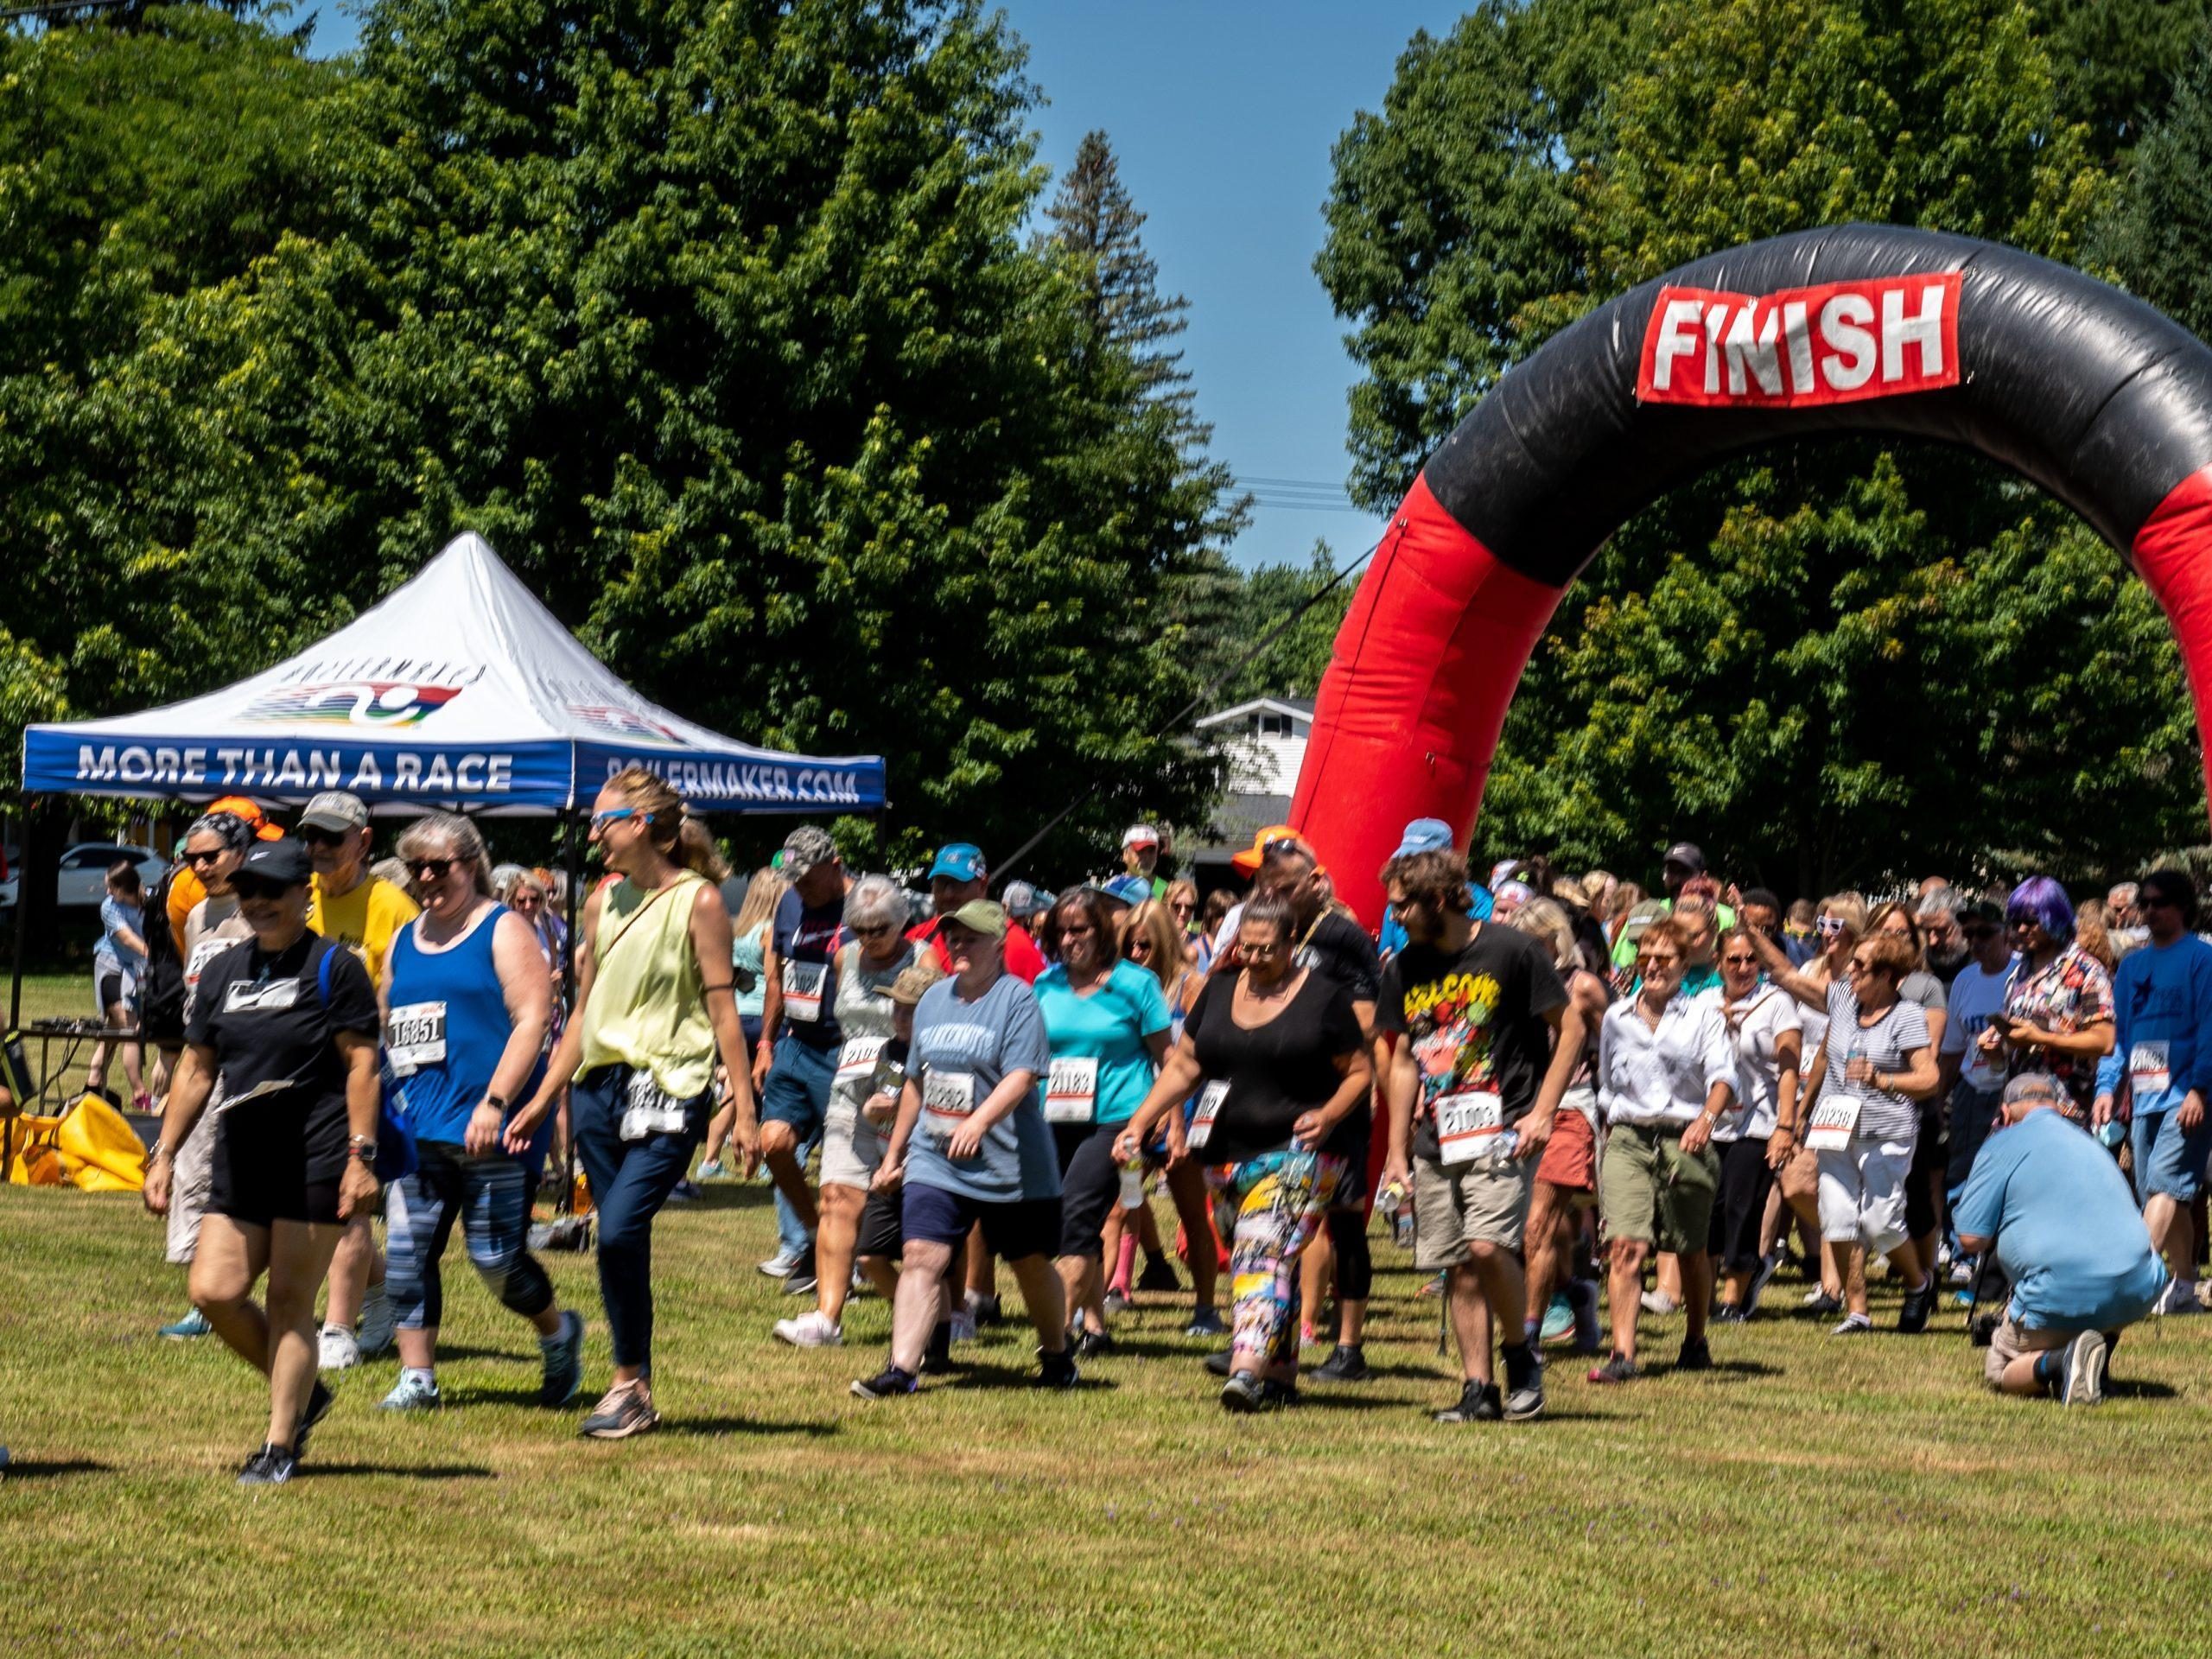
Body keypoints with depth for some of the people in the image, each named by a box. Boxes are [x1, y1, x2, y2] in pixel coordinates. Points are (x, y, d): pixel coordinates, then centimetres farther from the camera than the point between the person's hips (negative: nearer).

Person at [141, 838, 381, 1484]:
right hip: (241, 1160, 6)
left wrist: (360, 1154, -14)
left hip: (315, 1159, -6)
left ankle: (280, 1446, 5)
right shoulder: (221, 970, 15)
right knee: (214, 1290, -3)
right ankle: (303, 1392, 19)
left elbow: (361, 1065, -7)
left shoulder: (334, 968, -2)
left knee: (290, 1302, -3)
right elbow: (197, 1068, 18)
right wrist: (164, 1152, 12)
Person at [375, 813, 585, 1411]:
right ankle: (416, 1378, 6)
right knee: (405, 1254, -1)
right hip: (416, 1129, 6)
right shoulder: (404, 941, 17)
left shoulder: (504, 931, -2)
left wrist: (495, 1103, -20)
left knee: (495, 1258, -4)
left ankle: (558, 1334, 23)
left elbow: (533, 1019, -12)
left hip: (484, 1129, -6)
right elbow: (382, 1029, 24)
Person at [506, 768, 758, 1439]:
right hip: (599, 1084, 6)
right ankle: (637, 1393, 15)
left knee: (620, 1230, -19)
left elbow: (723, 1012, -6)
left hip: (669, 1088, -6)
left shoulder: (697, 901, -5)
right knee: (621, 1245, 6)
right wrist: (541, 1100, 16)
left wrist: (744, 1112, -9)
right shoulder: (604, 901, 13)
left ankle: (629, 1381, -5)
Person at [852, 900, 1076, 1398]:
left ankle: (1057, 1358, 33)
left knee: (1031, 1263, 11)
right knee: (920, 1257, -11)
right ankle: (901, 1369, -17)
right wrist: (893, 1153, 21)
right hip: (933, 1161, 5)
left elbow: (1022, 1076, -22)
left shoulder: (1017, 998, -10)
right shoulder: (934, 998, 10)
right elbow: (916, 1081, 19)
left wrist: (977, 1123, -38)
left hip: (1011, 1165, -5)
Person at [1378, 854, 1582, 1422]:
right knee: (1459, 1268, 4)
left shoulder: (1511, 950, -8)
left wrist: (1542, 1112, -10)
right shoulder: (1404, 968, 9)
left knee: (1488, 1246, -20)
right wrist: (1396, 1149, 14)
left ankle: (1521, 1356, 2)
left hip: (1502, 1129, -6)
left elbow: (1571, 1026, -3)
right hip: (1436, 1141, 6)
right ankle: (1478, 1390, 9)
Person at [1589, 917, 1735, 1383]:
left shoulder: (1704, 1013, 3)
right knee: (1626, 1247, -15)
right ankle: (1622, 1356, -20)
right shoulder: (1616, 1017, 14)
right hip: (1628, 1140, 1)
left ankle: (1695, 1343, 33)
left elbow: (1722, 1074, -10)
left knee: (1692, 1252, 11)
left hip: (1686, 1141, -1)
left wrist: (1706, 1118, -28)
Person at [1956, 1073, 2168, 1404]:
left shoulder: (2006, 1143, 4)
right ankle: (2099, 1359, 10)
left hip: (2065, 1298, -5)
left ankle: (2056, 1362, -18)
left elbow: (1972, 1238, -1)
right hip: (2141, 1291, 6)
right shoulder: (2090, 1144, 24)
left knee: (1998, 1372, 15)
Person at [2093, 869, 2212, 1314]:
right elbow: (2119, 1033, 19)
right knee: (2167, 1196, 9)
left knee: (2164, 1186, -16)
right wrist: (2107, 1088, 8)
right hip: (2142, 1097, 7)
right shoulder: (2132, 965, 18)